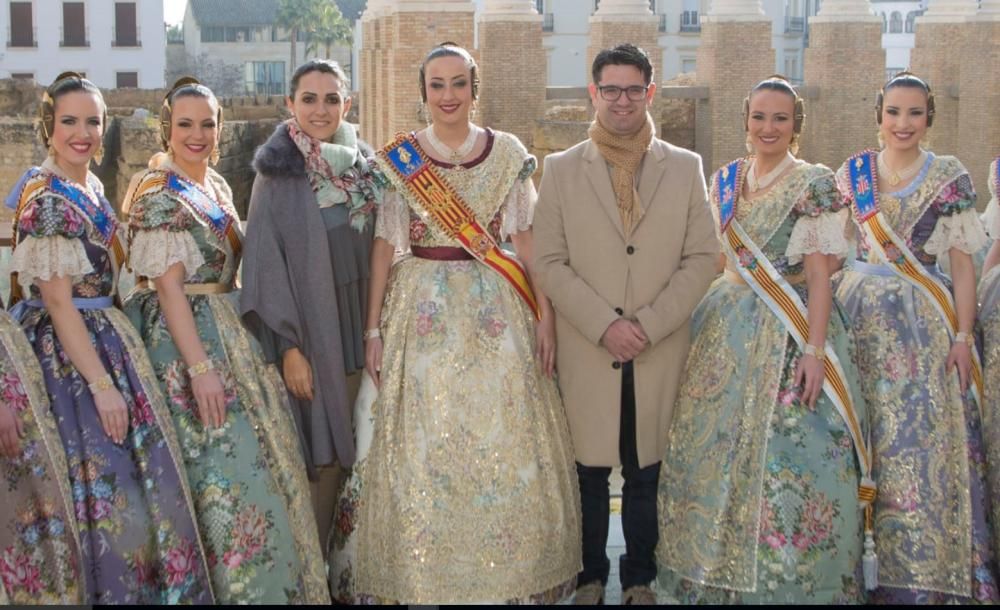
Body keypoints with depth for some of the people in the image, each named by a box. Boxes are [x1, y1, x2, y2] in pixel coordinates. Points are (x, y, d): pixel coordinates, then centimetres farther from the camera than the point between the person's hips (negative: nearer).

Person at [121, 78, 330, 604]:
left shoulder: (217, 186, 12)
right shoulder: (158, 194, -12)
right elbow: (168, 286, -18)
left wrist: (243, 345, 15)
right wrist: (200, 366, -24)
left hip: (229, 335, 8)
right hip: (183, 340, -8)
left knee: (255, 458, 11)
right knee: (219, 468, -7)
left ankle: (272, 581, 22)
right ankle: (231, 586, 5)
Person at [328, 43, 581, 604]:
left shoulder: (510, 154, 4)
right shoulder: (398, 158, 3)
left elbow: (527, 239, 5)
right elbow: (383, 245, 2)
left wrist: (545, 315, -1)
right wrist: (374, 328, -2)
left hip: (497, 311, 1)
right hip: (421, 309, 0)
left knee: (505, 447, 2)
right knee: (418, 447, 1)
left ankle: (509, 575, 18)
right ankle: (418, 578, 16)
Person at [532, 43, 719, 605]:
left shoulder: (686, 168, 7)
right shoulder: (561, 169, 5)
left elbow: (703, 258, 2)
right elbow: (550, 263, -1)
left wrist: (648, 326, -9)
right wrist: (604, 325, -11)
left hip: (661, 350, 1)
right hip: (587, 350, 0)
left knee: (647, 472, 7)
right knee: (590, 470, 6)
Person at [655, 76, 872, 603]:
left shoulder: (814, 184, -6)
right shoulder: (724, 181, 11)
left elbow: (820, 276, -10)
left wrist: (815, 350, -17)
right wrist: (711, 325, 8)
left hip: (788, 338, -5)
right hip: (727, 335, 6)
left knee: (786, 457, -4)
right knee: (719, 454, 8)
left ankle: (786, 581, 10)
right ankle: (725, 572, 22)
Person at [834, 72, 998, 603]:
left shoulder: (949, 178, 2)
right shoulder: (850, 174, 8)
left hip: (925, 322, -2)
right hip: (863, 321, 2)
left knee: (926, 444, -4)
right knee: (867, 446, 3)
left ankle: (928, 569, 7)